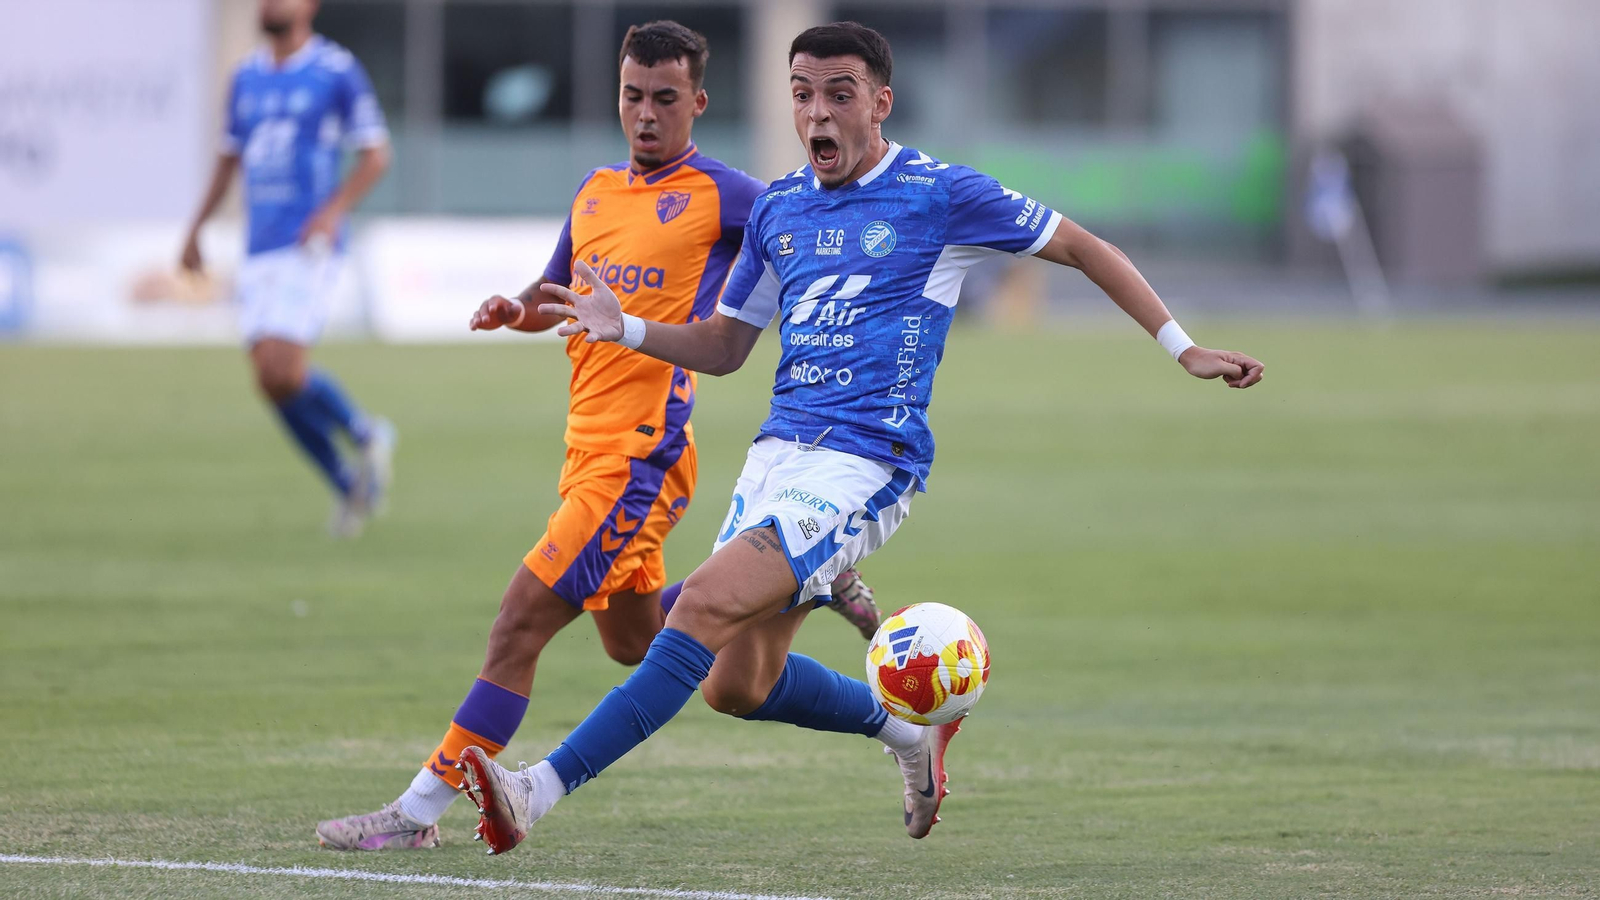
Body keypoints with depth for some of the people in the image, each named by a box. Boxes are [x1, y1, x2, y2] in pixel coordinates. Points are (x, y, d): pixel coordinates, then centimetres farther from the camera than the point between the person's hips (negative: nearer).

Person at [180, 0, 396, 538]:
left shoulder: (337, 71, -5)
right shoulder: (247, 78, 13)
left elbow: (376, 155, -3)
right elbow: (230, 157, 24)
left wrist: (335, 208, -18)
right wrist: (196, 228, 17)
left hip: (309, 246, -6)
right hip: (260, 248, 6)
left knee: (284, 372, -18)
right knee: (271, 382, 1)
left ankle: (366, 434, 8)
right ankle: (349, 487, 16)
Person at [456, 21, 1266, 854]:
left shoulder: (941, 196, -4)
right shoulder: (778, 209, 13)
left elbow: (1081, 248, 6)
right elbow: (723, 347, 22)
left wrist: (1183, 349, 3)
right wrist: (625, 331, 4)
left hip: (865, 464, -7)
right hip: (779, 450, 7)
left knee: (706, 604, -24)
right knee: (737, 686, 7)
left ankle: (540, 792, -31)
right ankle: (909, 731, 34)